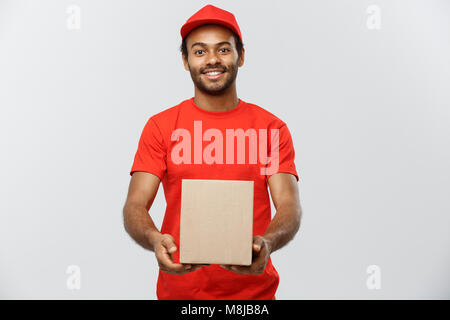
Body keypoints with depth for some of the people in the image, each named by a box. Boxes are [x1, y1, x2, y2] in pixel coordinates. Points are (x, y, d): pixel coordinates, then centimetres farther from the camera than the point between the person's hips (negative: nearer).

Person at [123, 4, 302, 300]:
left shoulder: (272, 128, -1)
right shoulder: (161, 126, -1)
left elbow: (290, 206, -7)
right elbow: (135, 206, -6)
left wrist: (266, 243, -28)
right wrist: (155, 241, -28)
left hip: (254, 290, 0)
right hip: (178, 289, 0)